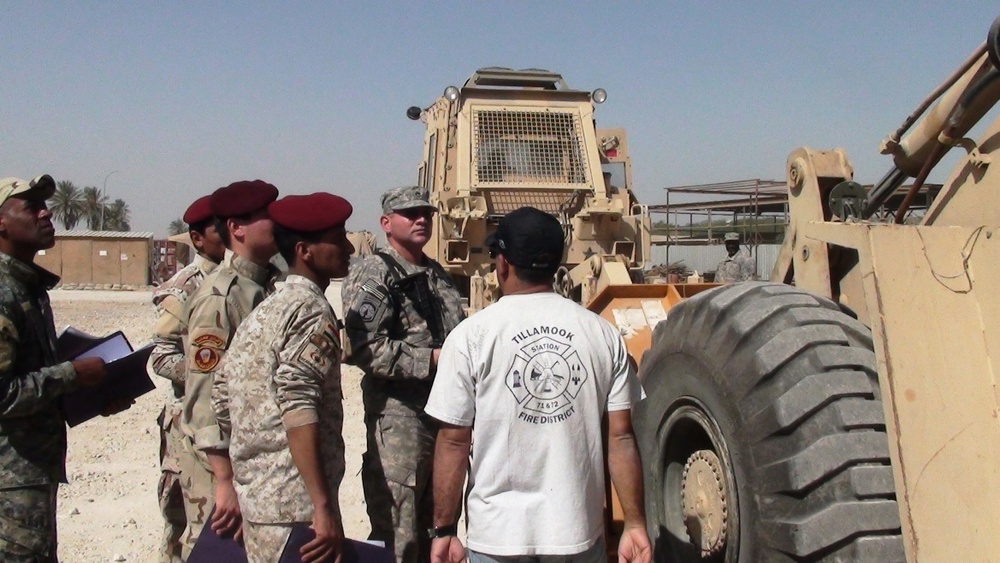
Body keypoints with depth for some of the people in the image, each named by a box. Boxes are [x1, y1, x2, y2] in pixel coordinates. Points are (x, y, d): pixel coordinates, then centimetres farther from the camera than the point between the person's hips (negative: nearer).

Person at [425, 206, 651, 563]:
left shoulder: (471, 336, -9)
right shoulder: (602, 333, -2)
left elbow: (454, 441, -8)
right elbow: (621, 437, -2)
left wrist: (444, 529, 1)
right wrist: (635, 523, 4)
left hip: (499, 533, -2)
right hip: (579, 530, 2)